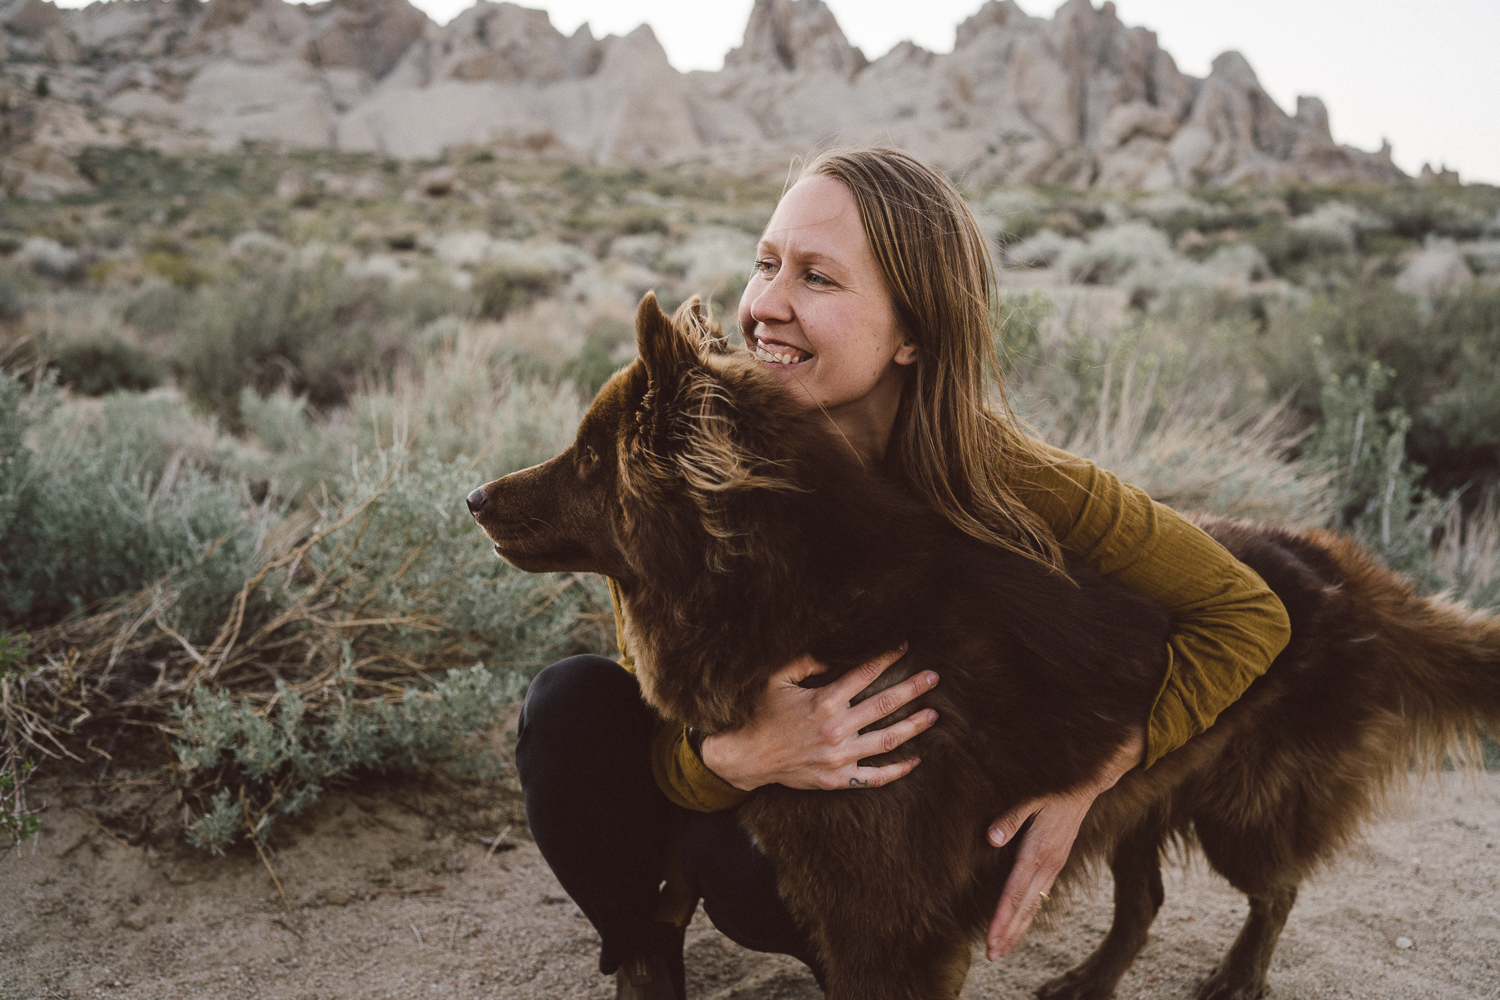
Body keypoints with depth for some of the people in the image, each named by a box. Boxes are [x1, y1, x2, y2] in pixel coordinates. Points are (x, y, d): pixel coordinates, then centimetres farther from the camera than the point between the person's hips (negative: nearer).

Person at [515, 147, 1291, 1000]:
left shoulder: (999, 474, -27)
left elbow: (1247, 614, -18)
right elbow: (664, 730, -21)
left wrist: (1093, 767, -30)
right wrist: (732, 758, -45)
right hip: (722, 760, 2)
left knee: (748, 869, -32)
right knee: (575, 701, -26)